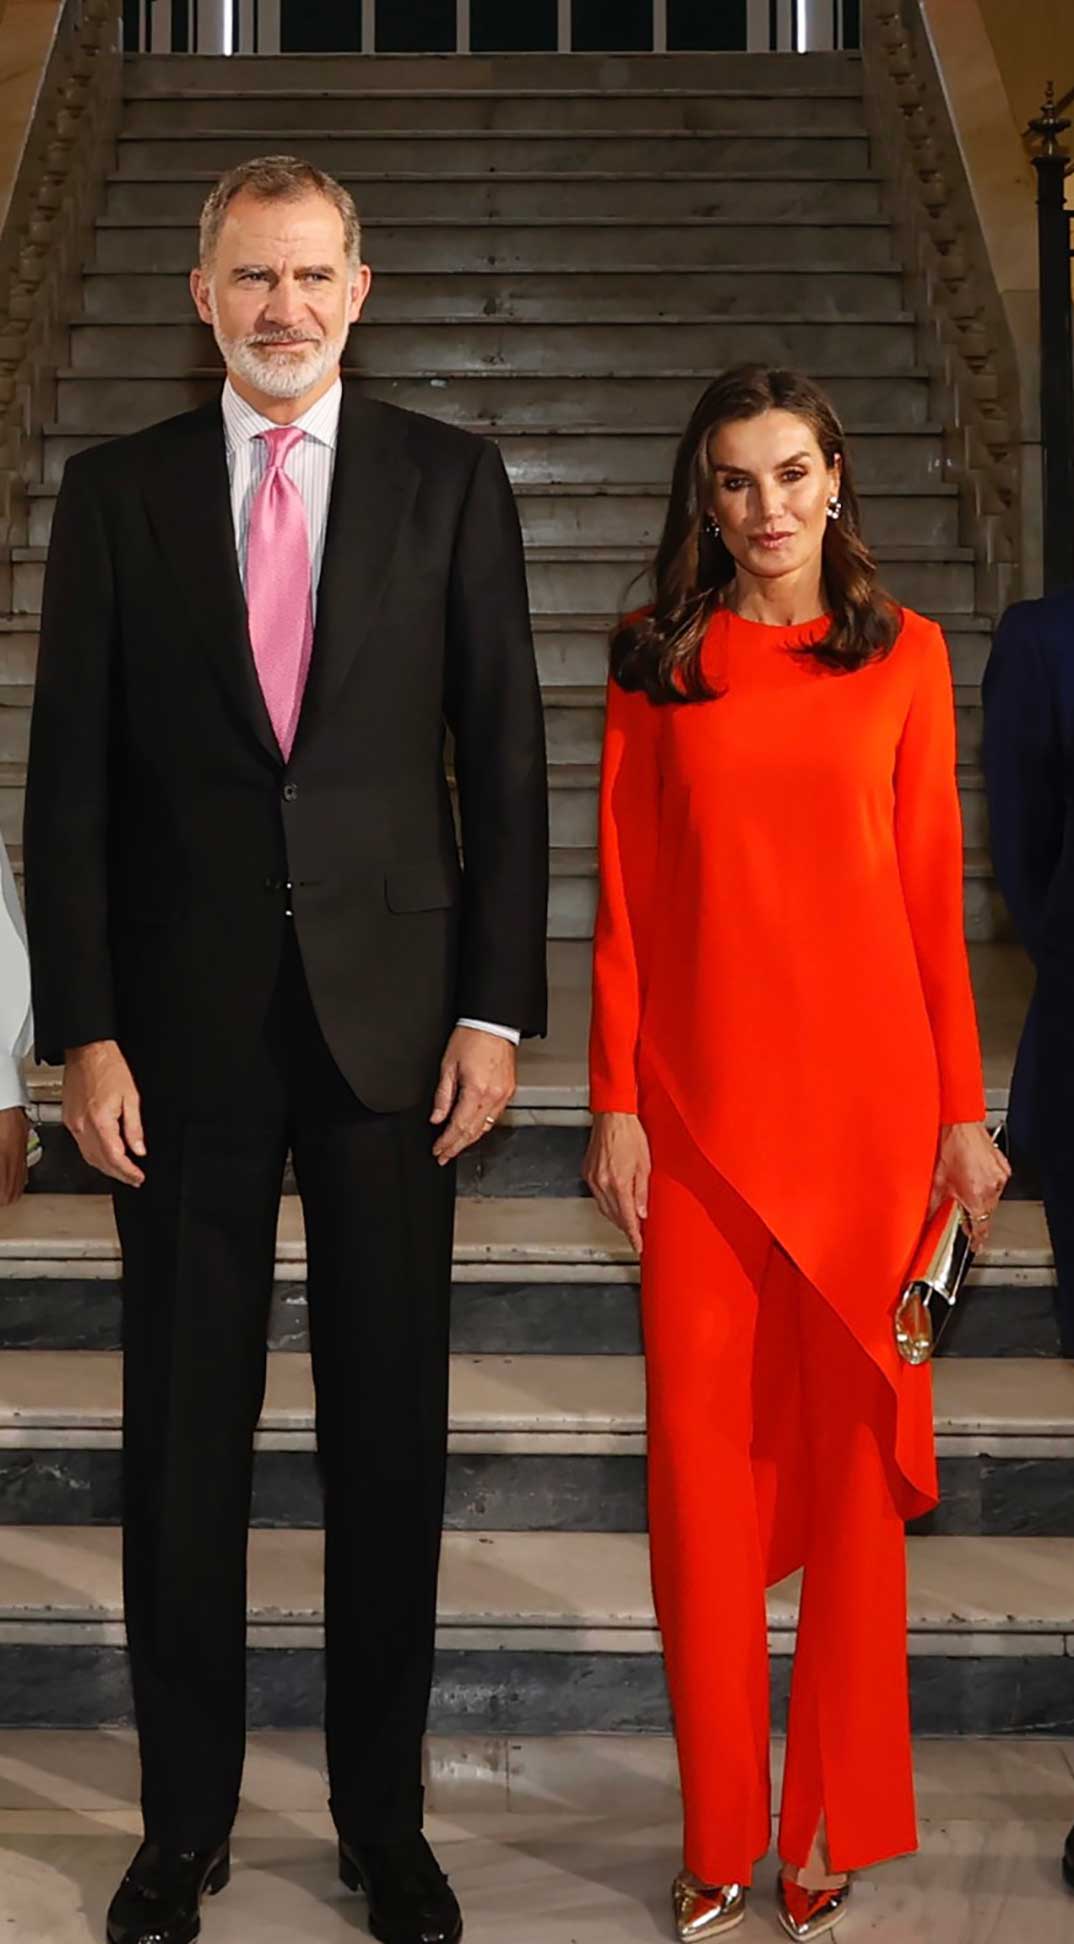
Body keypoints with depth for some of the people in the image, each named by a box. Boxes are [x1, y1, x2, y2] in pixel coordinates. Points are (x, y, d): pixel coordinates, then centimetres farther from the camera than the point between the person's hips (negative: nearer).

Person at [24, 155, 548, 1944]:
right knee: (183, 1438, 8)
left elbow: (507, 758, 3)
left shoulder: (451, 482, 5)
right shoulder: (117, 492, 5)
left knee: (391, 1438, 8)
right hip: (186, 1026, 0)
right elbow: (70, 779, 2)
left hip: (392, 1017, 0)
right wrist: (84, 1031, -5)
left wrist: (498, 1007, -4)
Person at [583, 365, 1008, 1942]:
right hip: (704, 1099, 0)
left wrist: (964, 1109, 1)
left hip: (867, 1095, 0)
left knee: (854, 1450, 5)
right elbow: (625, 902, 5)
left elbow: (934, 892, 5)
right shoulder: (658, 662, 8)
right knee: (703, 1453, 2)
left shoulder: (903, 653, 7)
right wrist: (615, 1102, -2)